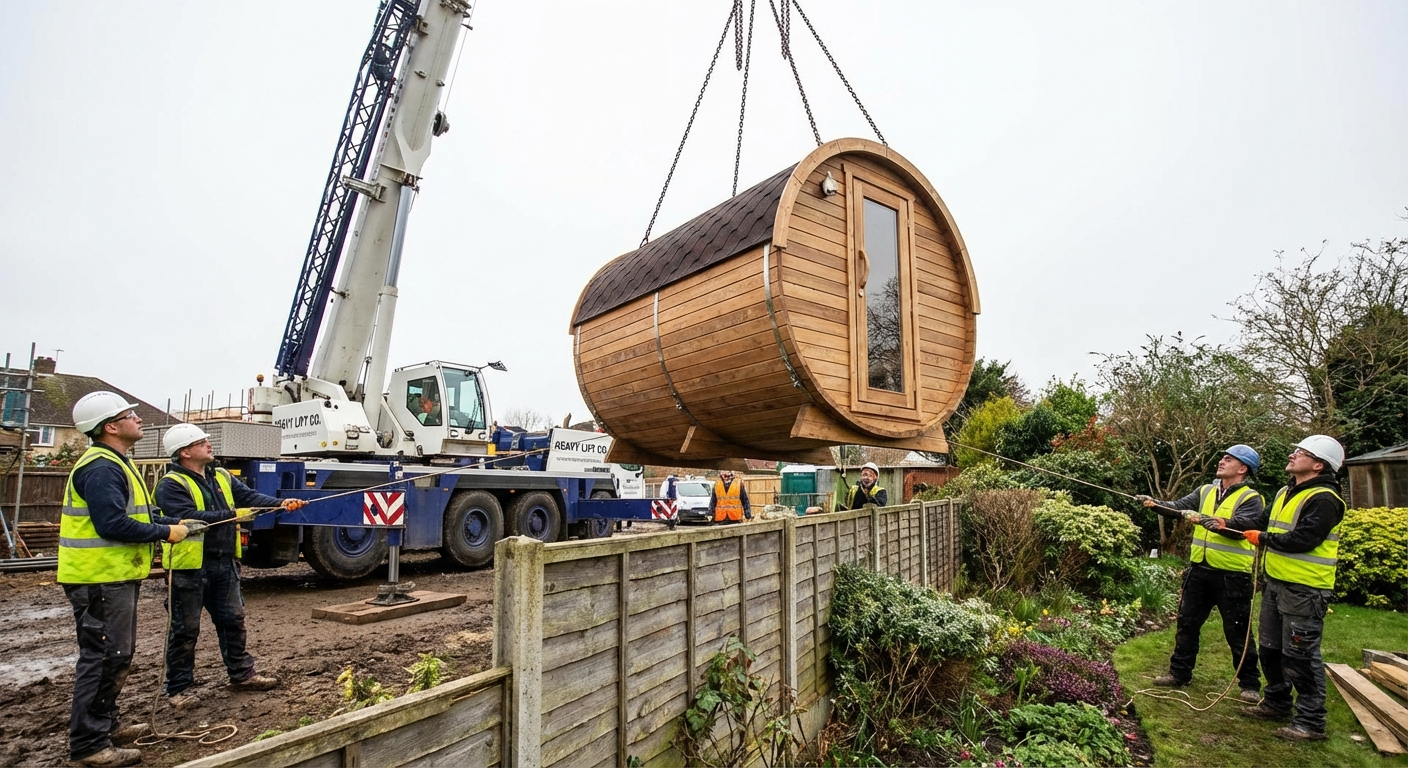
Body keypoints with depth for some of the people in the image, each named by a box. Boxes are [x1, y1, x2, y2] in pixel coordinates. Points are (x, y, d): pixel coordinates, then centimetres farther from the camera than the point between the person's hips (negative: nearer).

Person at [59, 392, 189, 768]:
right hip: (101, 578, -11)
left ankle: (105, 724, 32)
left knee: (117, 655, 20)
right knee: (104, 657, -4)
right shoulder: (101, 468, -20)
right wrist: (165, 533, -17)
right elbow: (112, 524, -27)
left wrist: (174, 522, 8)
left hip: (115, 577, 11)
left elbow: (134, 512, 20)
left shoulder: (115, 464, 16)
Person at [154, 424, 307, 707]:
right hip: (190, 567, -7)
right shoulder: (171, 485, -12)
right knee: (186, 628, 5)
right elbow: (189, 517, -24)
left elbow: (249, 496, 0)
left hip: (224, 563, 7)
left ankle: (241, 673, 27)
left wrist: (281, 503, -16)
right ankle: (178, 688, 19)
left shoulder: (222, 477, 10)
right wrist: (232, 515, -22)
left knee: (233, 619, 14)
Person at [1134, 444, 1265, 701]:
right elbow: (1179, 507, 0)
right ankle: (1179, 673, 26)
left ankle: (1249, 684, 21)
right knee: (1187, 623, 14)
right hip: (1200, 570, 6)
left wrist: (1214, 522, -41)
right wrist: (1155, 504, -18)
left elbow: (1240, 526, -25)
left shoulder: (1251, 498, -9)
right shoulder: (1206, 491, 9)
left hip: (1232, 575, -6)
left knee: (1237, 632, 5)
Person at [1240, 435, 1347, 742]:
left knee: (1301, 657, -3)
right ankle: (1277, 703, 32)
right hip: (1276, 584, 10)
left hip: (1305, 591, -10)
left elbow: (1301, 540, -24)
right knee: (1271, 648, 18)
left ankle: (1310, 722, 9)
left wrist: (1263, 539, -10)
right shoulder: (1285, 493, 13)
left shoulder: (1324, 499, -16)